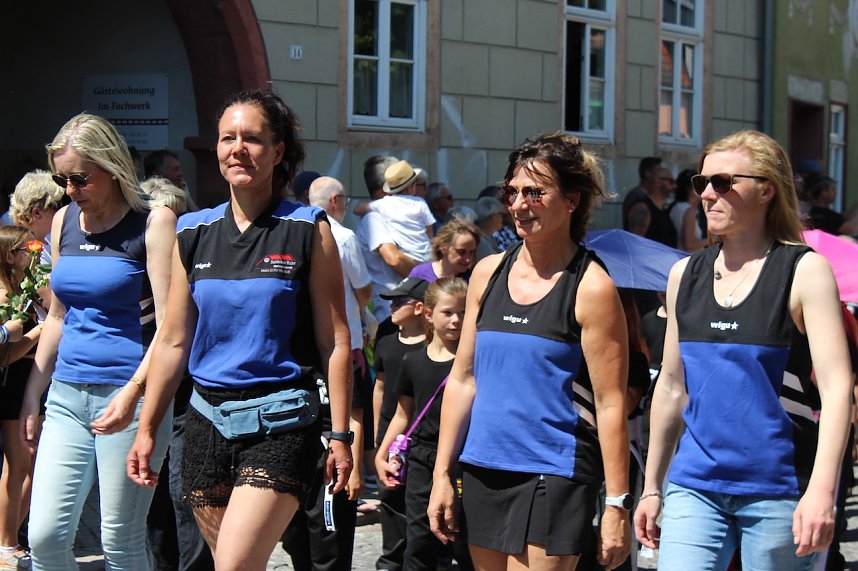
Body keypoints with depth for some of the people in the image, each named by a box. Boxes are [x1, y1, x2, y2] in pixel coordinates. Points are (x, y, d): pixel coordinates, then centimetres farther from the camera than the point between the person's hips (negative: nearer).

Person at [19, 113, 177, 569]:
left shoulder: (153, 222, -6)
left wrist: (134, 392, -23)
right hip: (67, 395, 6)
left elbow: (169, 324, -11)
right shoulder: (64, 221, 12)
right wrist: (32, 395, 19)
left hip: (129, 394, -6)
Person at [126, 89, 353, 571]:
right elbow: (174, 341, 13)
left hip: (279, 423, -5)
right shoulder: (194, 234, 9)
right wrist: (147, 429, 10)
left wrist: (340, 435, -8)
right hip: (208, 418, 5)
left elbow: (335, 341, -3)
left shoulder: (308, 231, -2)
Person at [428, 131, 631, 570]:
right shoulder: (487, 273, 9)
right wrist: (442, 473, 10)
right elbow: (462, 379, 13)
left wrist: (617, 504, -13)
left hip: (555, 474, -6)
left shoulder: (591, 287, -7)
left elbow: (610, 404, -10)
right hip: (483, 469, 6)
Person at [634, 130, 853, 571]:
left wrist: (821, 490, -23)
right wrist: (652, 487, 16)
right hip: (695, 484, 4)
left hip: (778, 489, -4)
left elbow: (836, 386, -12)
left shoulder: (805, 270, -5)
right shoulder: (685, 274, 10)